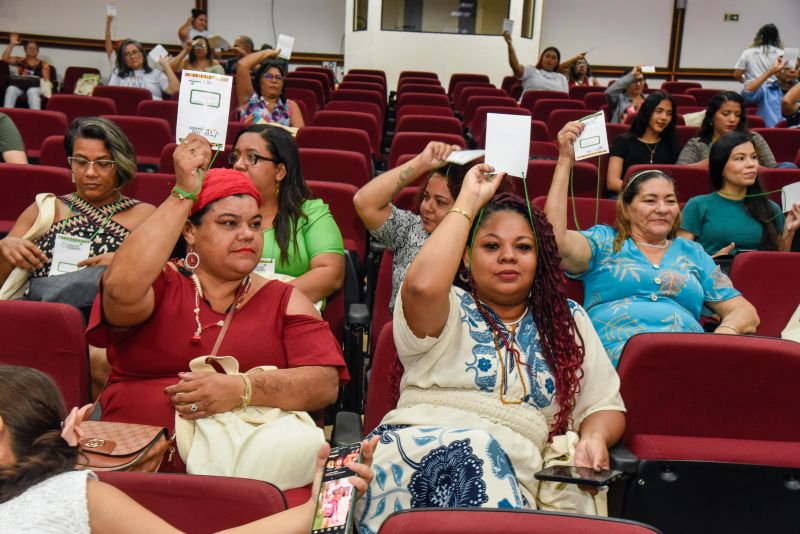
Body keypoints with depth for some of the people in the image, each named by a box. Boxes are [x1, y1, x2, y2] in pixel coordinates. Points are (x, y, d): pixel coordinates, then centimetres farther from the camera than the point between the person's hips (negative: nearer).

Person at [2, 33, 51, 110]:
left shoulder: (43, 64, 23)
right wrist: (12, 44, 9)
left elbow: (46, 79, 13)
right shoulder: (19, 60, 28)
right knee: (11, 91, -36)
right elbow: (5, 58, 14)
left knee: (33, 92, -42)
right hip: (19, 84, 2)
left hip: (35, 85, -2)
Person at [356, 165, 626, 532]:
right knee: (472, 449, -34)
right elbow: (422, 285, -17)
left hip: (511, 474, 2)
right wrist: (468, 201, -4)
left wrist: (594, 438, -5)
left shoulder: (569, 320, 19)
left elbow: (605, 405, 20)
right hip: (415, 448, -1)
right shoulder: (448, 310, 8)